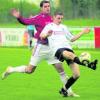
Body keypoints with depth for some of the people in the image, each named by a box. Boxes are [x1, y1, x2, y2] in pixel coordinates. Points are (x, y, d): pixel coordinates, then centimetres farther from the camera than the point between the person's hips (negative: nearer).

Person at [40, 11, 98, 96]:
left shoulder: (63, 27, 30)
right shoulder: (49, 26, 14)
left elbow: (72, 39, 33)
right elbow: (41, 36, -3)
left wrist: (83, 32, 26)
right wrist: (47, 35, -26)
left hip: (68, 48, 6)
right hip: (57, 49, -6)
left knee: (76, 74, -9)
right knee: (70, 54, -43)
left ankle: (64, 90, 10)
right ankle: (88, 65, -64)